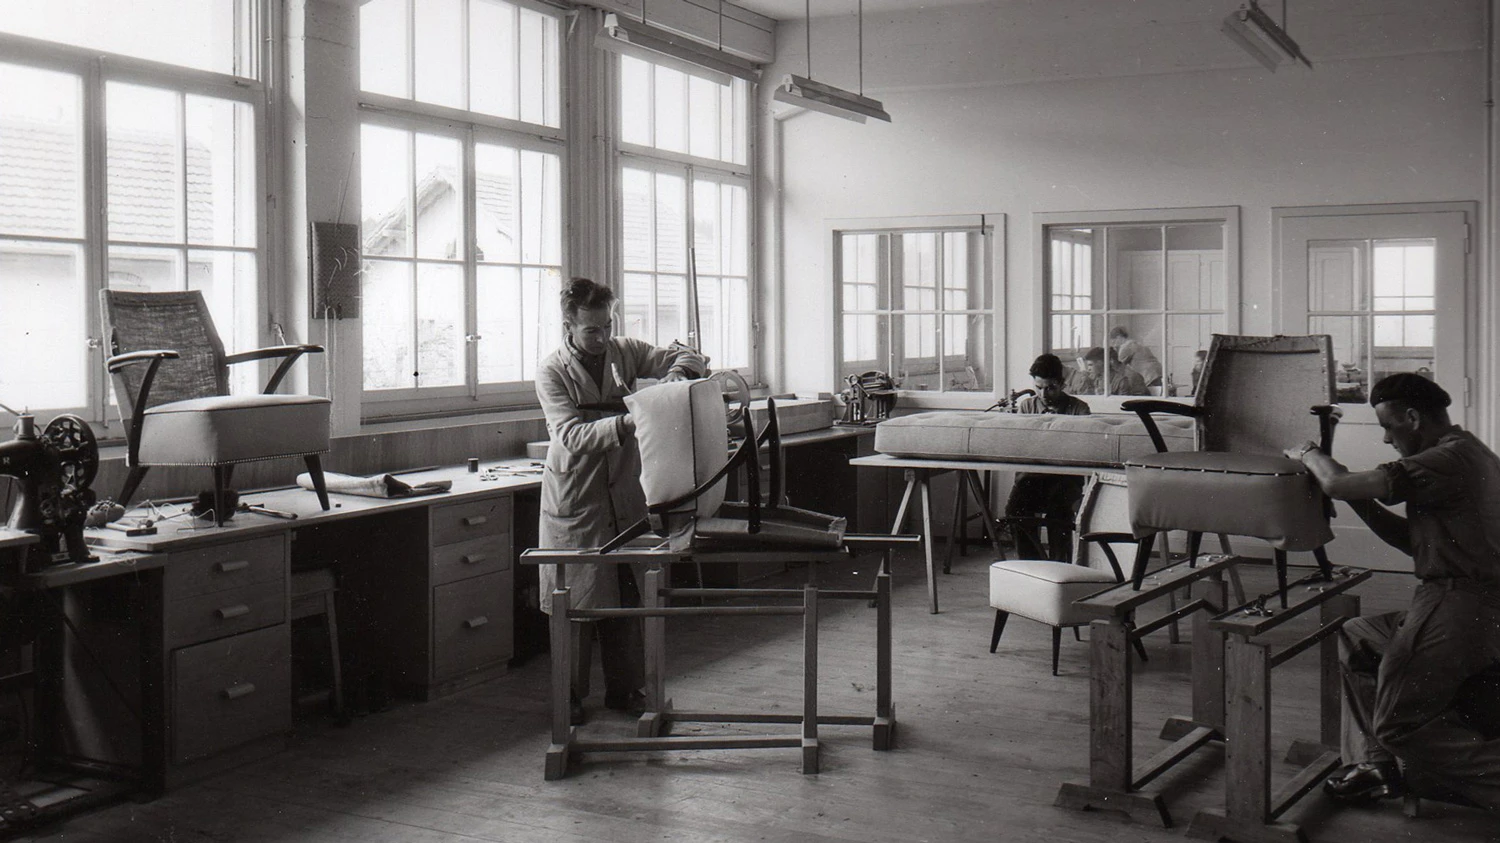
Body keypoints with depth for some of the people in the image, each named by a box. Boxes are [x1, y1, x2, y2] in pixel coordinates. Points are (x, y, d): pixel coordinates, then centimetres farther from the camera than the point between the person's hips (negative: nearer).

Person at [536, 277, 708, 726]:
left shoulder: (625, 353, 3)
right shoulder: (552, 372, -9)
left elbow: (689, 358, 4)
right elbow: (572, 435, -21)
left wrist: (676, 371, -21)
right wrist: (625, 423, -36)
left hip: (624, 495, 4)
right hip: (573, 500, -4)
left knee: (628, 598, 9)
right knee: (574, 603, 2)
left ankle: (624, 688, 23)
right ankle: (570, 696, 16)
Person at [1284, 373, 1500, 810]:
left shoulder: (1450, 459, -18)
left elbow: (1337, 484, -20)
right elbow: (1415, 540, 21)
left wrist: (1308, 454, 2)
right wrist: (1360, 500, 12)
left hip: (1456, 611, -11)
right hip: (1463, 606, 11)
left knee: (1398, 725, -5)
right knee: (1354, 638, 20)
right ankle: (1376, 764, 18)